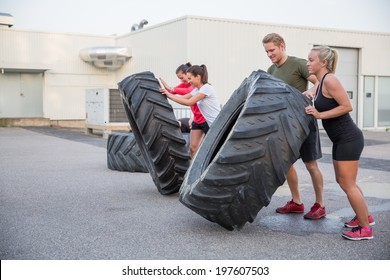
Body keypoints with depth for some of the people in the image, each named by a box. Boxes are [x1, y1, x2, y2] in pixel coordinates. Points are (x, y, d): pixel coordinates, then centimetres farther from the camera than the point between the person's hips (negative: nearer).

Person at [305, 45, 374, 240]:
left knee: (347, 184, -3)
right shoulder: (320, 84, 10)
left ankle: (365, 229, 10)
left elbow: (347, 106, -22)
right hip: (341, 139, 10)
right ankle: (364, 217, 36)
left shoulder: (330, 80, -18)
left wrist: (319, 115, -21)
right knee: (343, 181, 20)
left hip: (349, 139, -10)